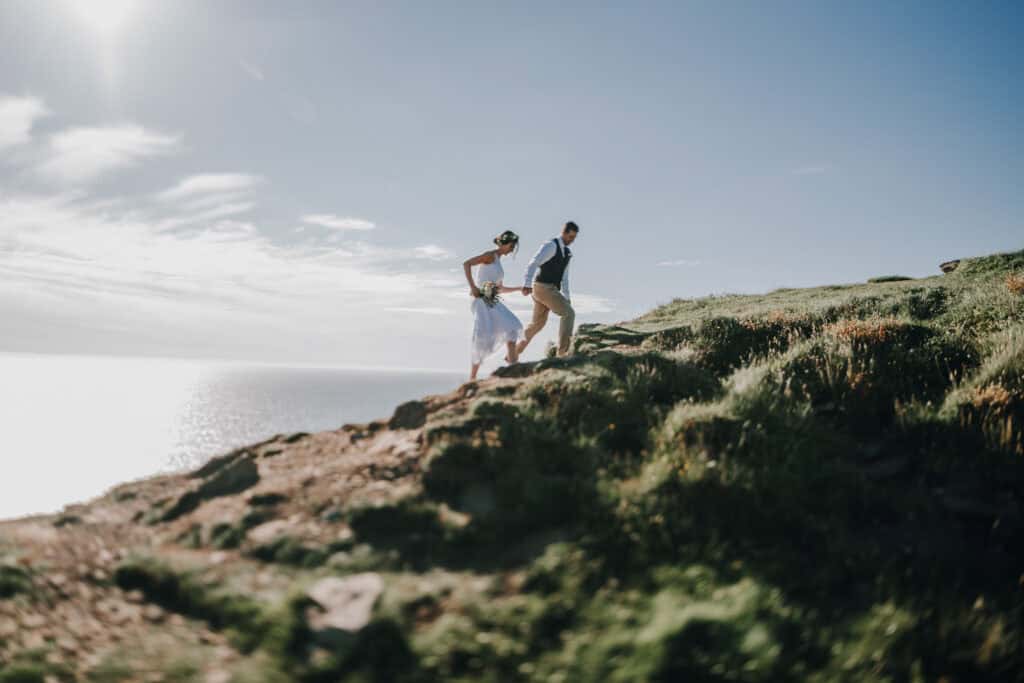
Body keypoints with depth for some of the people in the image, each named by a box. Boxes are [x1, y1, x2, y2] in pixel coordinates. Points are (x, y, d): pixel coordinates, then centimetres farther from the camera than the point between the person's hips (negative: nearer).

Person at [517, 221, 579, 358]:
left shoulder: (566, 252, 18)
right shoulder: (550, 246, -13)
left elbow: (564, 277, 24)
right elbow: (533, 264, -25)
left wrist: (566, 297, 21)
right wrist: (527, 284, -39)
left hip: (549, 289, 10)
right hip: (543, 288, -10)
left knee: (537, 323, 17)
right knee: (569, 313, -12)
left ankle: (514, 351, 25)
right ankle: (563, 350, -12)